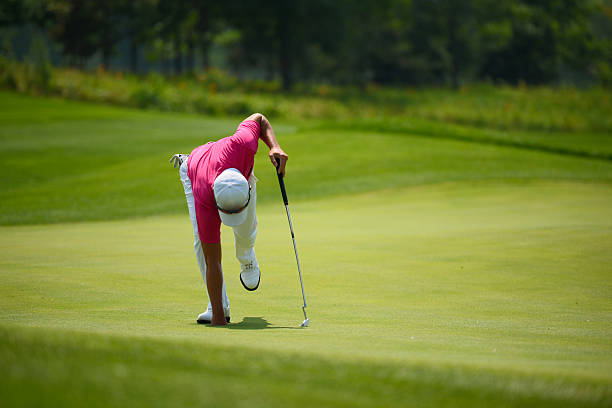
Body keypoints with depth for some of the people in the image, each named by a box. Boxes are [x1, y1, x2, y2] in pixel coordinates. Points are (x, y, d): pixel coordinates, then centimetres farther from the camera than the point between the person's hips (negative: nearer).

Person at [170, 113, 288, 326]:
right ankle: (219, 308, -12)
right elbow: (212, 262, -42)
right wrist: (218, 317, -43)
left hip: (241, 168, 3)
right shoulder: (205, 203, -46)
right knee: (202, 239, -22)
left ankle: (247, 260, 44)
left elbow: (259, 119, -23)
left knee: (246, 232, 7)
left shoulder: (243, 143, -48)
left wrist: (275, 147, -37)